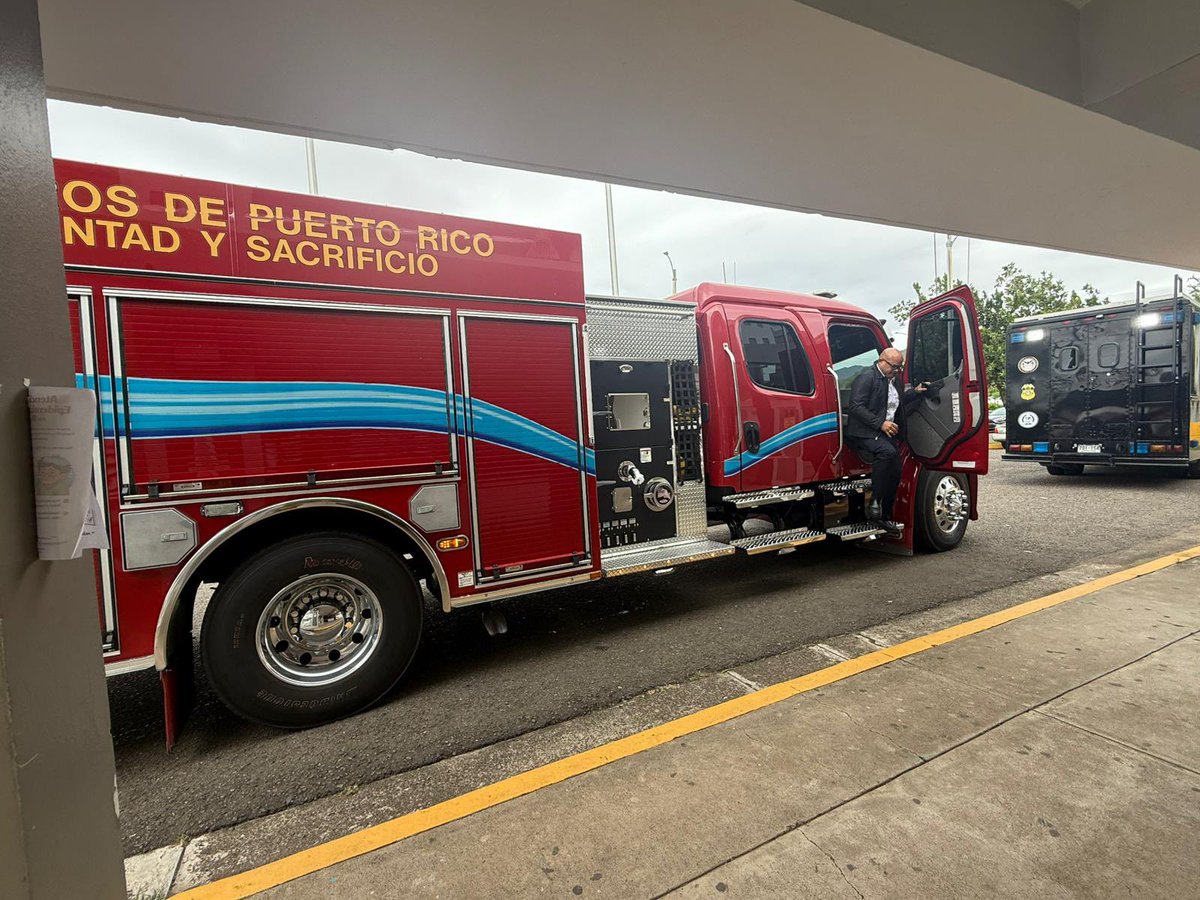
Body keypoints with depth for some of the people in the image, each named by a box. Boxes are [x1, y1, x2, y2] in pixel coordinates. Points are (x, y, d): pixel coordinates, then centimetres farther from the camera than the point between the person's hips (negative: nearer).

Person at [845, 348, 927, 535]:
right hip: (864, 432, -10)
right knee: (887, 452, -35)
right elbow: (856, 406, -19)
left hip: (886, 433, 10)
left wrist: (915, 391, 20)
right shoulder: (867, 376, -9)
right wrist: (880, 423, -22)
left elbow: (897, 402, 36)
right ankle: (874, 504, -28)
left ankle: (885, 517, 14)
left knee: (895, 472, 3)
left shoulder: (890, 380, 21)